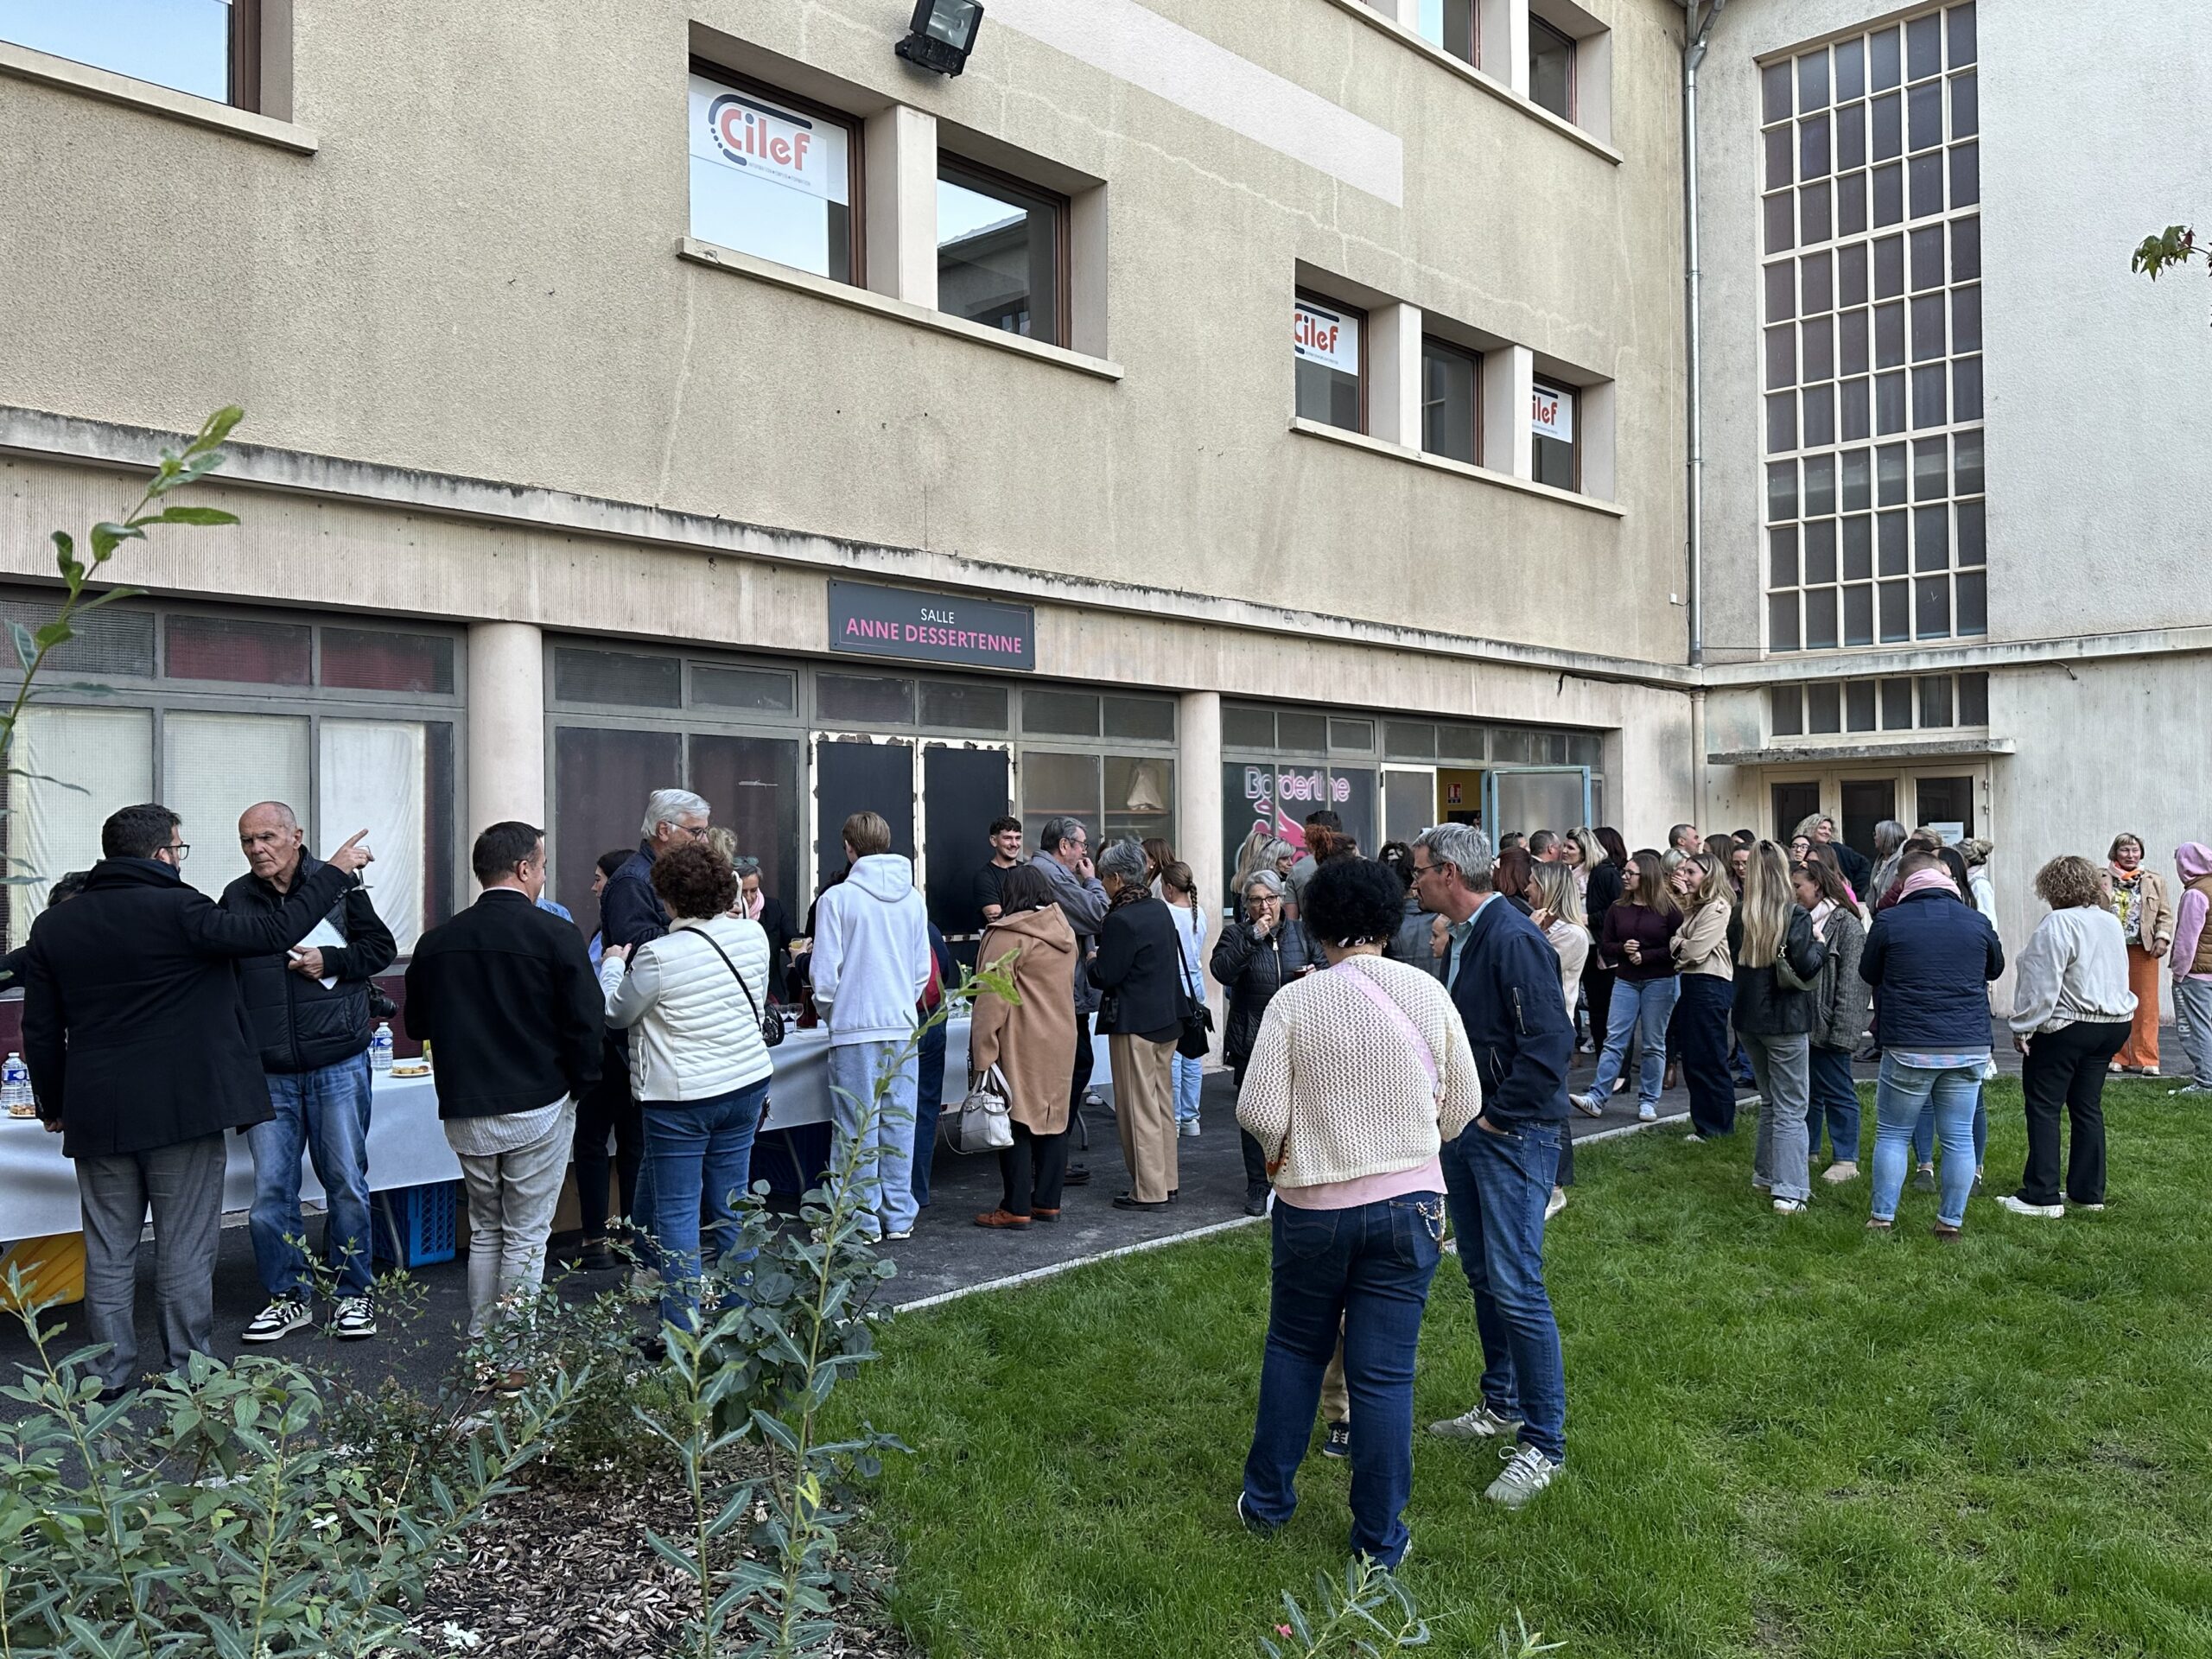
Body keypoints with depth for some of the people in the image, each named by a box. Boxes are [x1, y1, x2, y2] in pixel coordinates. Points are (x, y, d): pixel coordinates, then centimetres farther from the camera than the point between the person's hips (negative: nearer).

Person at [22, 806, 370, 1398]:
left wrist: (53, 1105, 20)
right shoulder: (178, 910, -14)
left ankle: (110, 1373, 20)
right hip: (184, 1108, -5)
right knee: (185, 1250, 5)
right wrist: (336, 872, -3)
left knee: (109, 1250, 14)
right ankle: (188, 1372, 13)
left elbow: (40, 1032, 9)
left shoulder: (52, 927, 4)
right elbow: (273, 932, -14)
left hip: (96, 1116, 5)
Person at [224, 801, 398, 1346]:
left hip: (339, 1066, -2)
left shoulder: (338, 886, 0)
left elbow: (381, 947, 6)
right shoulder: (235, 900, 7)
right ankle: (289, 1296, 20)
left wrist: (329, 961, -11)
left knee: (346, 1183, 6)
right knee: (271, 1190, 5)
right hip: (268, 1073, 2)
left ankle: (353, 1294, 19)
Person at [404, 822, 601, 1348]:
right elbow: (588, 1024, -13)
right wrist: (580, 1086, 2)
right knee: (525, 1237, 4)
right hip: (538, 1108, -4)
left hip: (465, 1114, 5)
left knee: (485, 1229, 19)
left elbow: (417, 1024, 14)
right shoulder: (554, 935, -13)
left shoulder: (436, 942, 3)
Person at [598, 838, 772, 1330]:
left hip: (680, 1097, -6)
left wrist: (613, 965, 16)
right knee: (730, 1206, 14)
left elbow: (616, 1013, 0)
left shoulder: (657, 957, -17)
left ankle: (683, 1331, 5)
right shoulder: (753, 935, -1)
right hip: (747, 1085, 6)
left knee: (677, 1211, 3)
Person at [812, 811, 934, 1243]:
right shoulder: (912, 898, 6)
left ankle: (863, 1221, 8)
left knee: (859, 1128, 2)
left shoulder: (836, 899, -8)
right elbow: (924, 970, 11)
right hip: (903, 1028, 4)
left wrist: (828, 1013, 10)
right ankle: (899, 1218, 15)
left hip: (855, 1028, -4)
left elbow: (826, 973, -7)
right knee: (899, 1124, 9)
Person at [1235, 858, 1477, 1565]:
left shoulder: (1295, 1001, -11)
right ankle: (1380, 1539, 17)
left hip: (1312, 1207, 0)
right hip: (1408, 1202, 1)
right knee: (1385, 1372, 7)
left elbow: (1259, 1111, -13)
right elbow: (1464, 1104, 2)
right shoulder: (1428, 994, -5)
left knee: (1294, 1348, 20)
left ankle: (1267, 1499, 31)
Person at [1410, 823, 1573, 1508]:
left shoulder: (1514, 938, -19)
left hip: (1514, 1135, -10)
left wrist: (1496, 1117, -17)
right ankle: (1502, 1405, 34)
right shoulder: (1461, 938, 10)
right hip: (1466, 1128, 10)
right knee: (1482, 1278, 18)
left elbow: (1549, 1042, -23)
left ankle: (1544, 1444, 5)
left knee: (1516, 1287, -7)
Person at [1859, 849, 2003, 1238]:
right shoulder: (1976, 921, 3)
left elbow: (1868, 974, 8)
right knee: (1959, 1137, 9)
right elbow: (1995, 968, 22)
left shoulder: (1889, 921, -7)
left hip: (1909, 1048, -3)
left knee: (1892, 1134, 9)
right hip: (1970, 1048, 3)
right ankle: (1951, 1222, 15)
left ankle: (1882, 1219, 12)